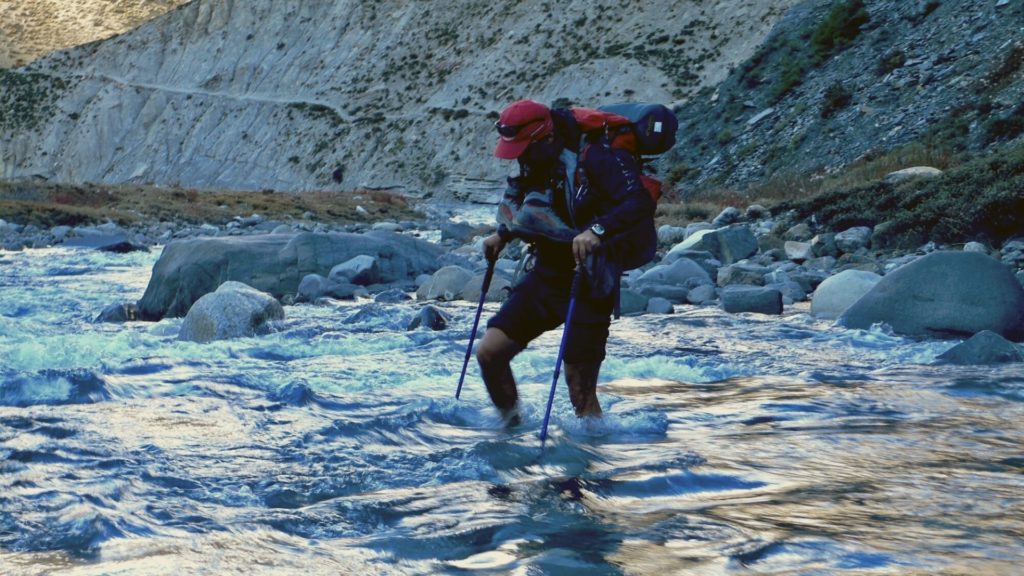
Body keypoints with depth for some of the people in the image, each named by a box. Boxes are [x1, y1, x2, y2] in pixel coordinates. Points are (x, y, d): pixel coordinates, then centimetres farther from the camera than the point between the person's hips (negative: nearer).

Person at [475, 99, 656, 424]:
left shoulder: (594, 158, -17)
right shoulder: (537, 167, 5)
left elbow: (640, 202, -30)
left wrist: (598, 231, -43)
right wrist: (503, 234, 12)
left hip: (588, 287, -7)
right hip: (545, 277, 7)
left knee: (580, 388, -4)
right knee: (489, 352, -3)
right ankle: (510, 426, 17)